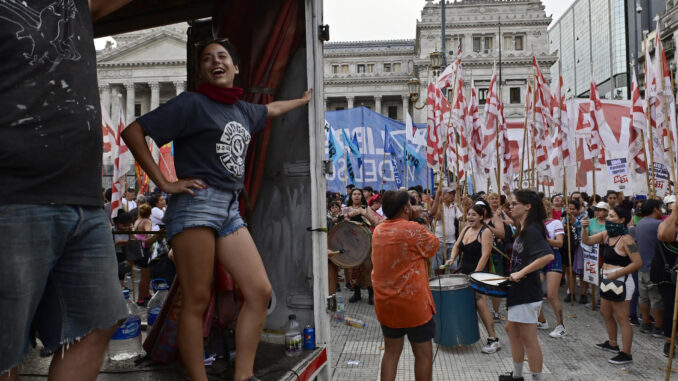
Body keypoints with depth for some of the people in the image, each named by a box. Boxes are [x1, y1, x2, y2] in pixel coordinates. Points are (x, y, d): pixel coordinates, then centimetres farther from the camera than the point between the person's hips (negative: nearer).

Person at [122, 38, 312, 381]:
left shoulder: (243, 110, 19)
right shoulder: (191, 103, -1)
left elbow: (271, 109, 43)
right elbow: (132, 132, -6)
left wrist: (302, 101, 58)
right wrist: (164, 183, -11)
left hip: (230, 209, 7)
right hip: (196, 202, -7)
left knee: (260, 292, 1)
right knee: (197, 301, -6)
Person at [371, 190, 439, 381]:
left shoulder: (378, 230, 2)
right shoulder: (414, 229, -17)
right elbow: (433, 245, 0)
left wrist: (410, 219, 10)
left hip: (385, 302, 6)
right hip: (413, 303, -6)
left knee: (391, 351, 18)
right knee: (424, 353, 10)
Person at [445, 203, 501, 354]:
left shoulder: (485, 232, -11)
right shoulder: (466, 229, 11)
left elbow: (485, 256, -18)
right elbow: (457, 245, 20)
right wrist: (452, 258, 0)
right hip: (464, 271, 8)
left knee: (480, 303, -16)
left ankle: (493, 339, -10)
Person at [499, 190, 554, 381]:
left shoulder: (532, 230, -18)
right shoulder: (522, 230, 11)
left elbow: (548, 256, -31)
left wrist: (521, 273, -27)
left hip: (527, 293, -10)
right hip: (518, 292, 10)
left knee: (528, 339, -1)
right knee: (512, 329, 19)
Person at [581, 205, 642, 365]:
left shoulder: (626, 239, -18)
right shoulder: (606, 235, 6)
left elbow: (637, 263, -21)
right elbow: (587, 241, 8)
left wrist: (616, 274, -22)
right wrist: (584, 228, -10)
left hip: (620, 282, -9)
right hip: (607, 280, 9)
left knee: (622, 318, -3)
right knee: (605, 313, 22)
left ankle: (626, 354, 6)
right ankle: (612, 344, 38)